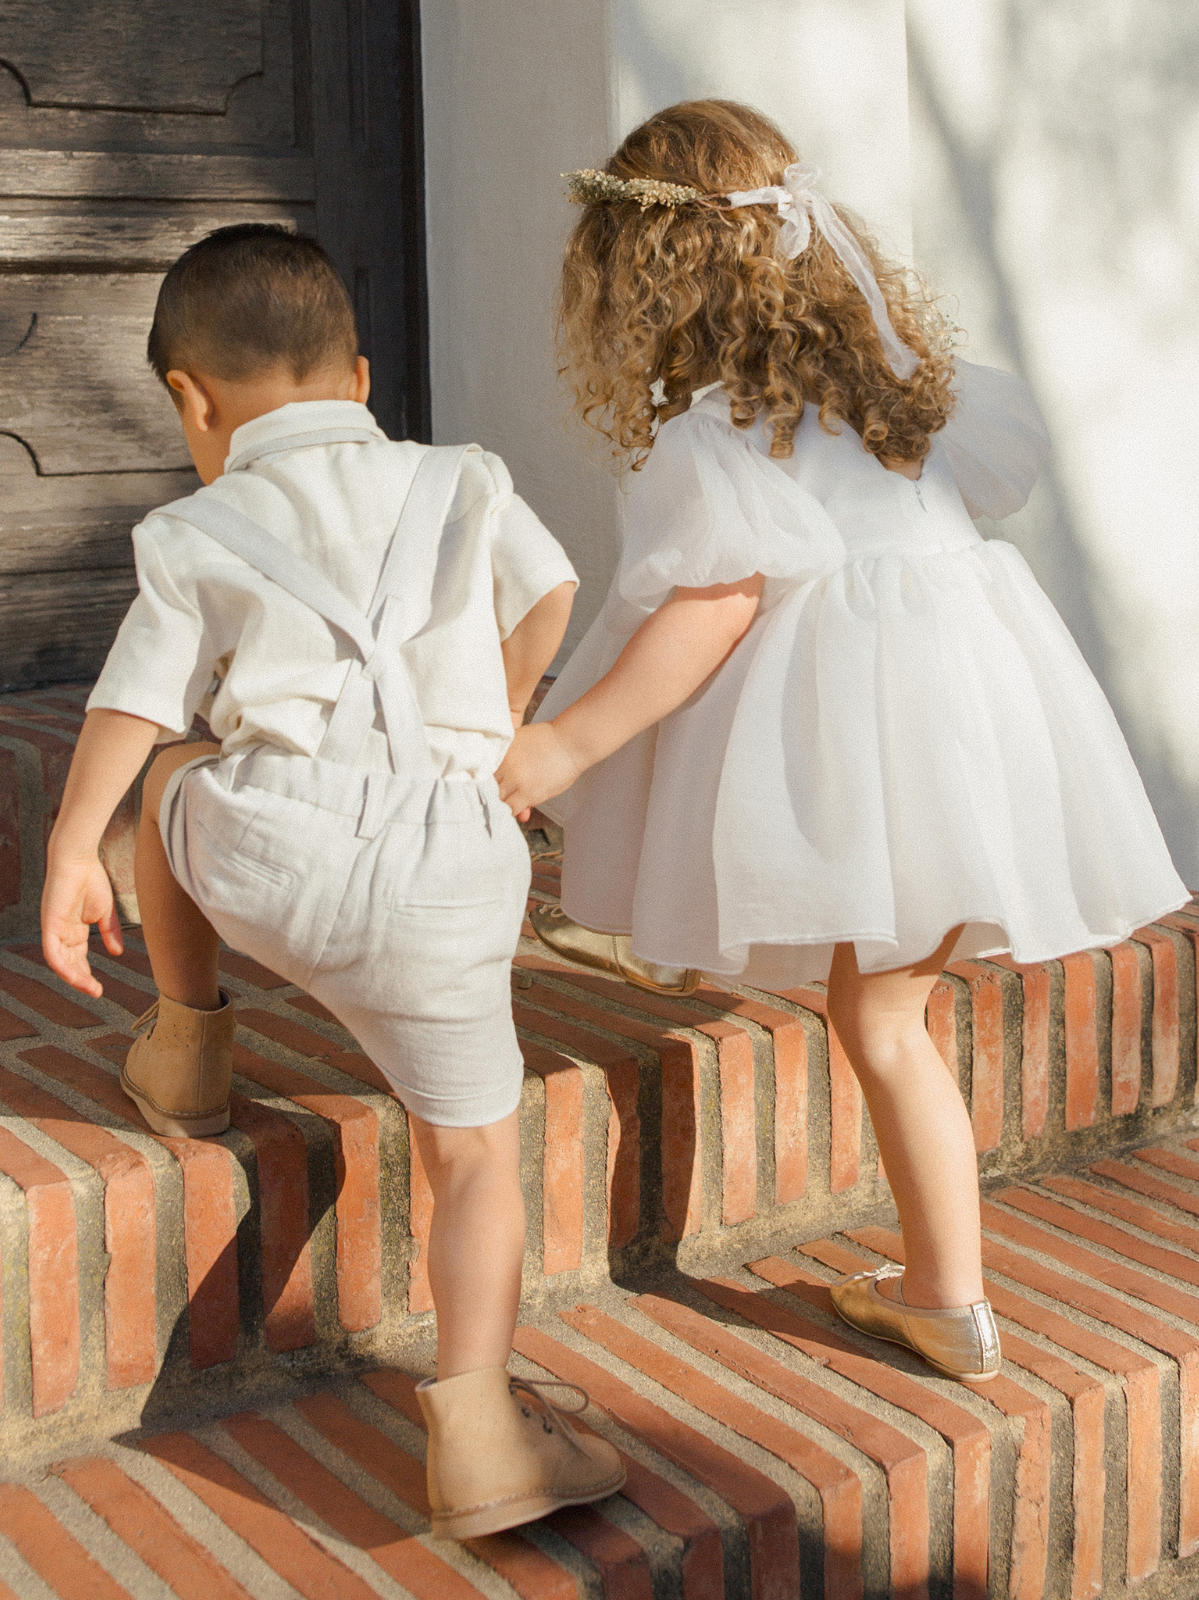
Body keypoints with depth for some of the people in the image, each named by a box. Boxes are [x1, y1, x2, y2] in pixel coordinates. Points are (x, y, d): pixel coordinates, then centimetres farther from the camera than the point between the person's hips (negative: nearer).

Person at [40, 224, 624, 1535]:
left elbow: (135, 700, 7)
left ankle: (187, 1047, 43)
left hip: (264, 856, 1)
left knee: (174, 778, 35)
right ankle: (475, 1424, -1)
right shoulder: (462, 487, 19)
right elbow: (547, 593, 7)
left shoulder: (193, 537, 15)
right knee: (475, 1153, 10)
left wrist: (72, 850, 9)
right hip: (438, 878, 0)